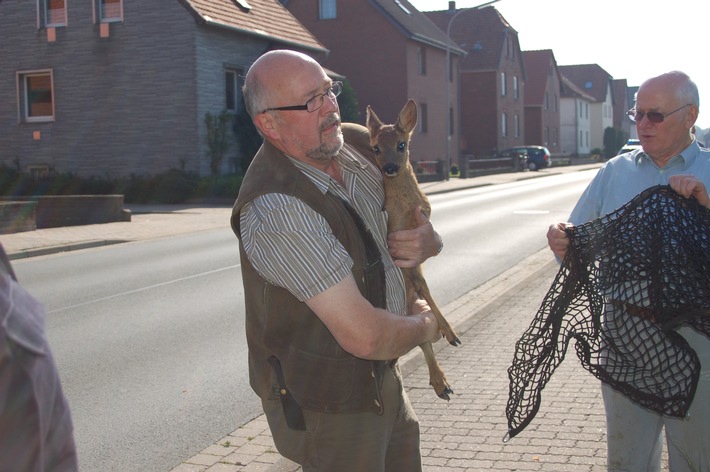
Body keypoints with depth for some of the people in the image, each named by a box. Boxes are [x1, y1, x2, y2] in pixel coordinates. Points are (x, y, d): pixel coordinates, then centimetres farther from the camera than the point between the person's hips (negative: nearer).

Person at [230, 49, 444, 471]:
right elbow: (364, 335, -32)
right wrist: (425, 326, -11)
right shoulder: (276, 209, -30)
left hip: (382, 378, 8)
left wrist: (426, 242, -11)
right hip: (326, 405, -8)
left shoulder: (359, 144, -3)